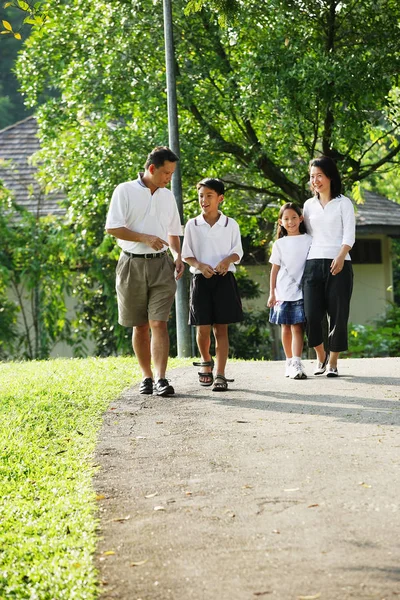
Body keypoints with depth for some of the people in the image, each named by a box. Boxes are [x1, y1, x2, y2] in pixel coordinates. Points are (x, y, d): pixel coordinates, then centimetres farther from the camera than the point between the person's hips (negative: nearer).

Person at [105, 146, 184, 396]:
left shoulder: (168, 196, 13)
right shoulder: (125, 191, -2)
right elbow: (112, 227, -9)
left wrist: (178, 255, 4)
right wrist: (145, 238, -18)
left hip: (161, 265, 2)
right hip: (133, 264, -2)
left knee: (159, 323, -10)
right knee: (140, 326, 6)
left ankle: (161, 379, -15)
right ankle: (147, 377, 17)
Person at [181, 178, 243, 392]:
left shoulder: (230, 225, 4)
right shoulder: (192, 225, 6)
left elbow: (237, 252, 6)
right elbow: (186, 254, 7)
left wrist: (227, 260, -16)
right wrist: (199, 265, -13)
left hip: (224, 279, -1)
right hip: (201, 280, 1)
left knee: (221, 328, -3)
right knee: (202, 328, -2)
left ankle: (220, 375, -4)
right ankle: (205, 361, 27)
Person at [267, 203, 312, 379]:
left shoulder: (308, 241, 4)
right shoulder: (279, 244, 8)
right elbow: (275, 269, 10)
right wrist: (272, 293, 6)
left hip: (301, 291, -2)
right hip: (283, 292, 2)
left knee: (297, 326, -11)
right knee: (285, 328, 6)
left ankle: (296, 364, -19)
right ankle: (289, 362, 16)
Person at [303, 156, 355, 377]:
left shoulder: (343, 203, 4)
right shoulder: (309, 205, 16)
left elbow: (349, 235, -4)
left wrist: (340, 257, -20)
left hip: (338, 265, -3)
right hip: (313, 264, 3)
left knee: (338, 315, -3)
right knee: (311, 315, -7)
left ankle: (333, 362, 7)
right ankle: (321, 356, 15)